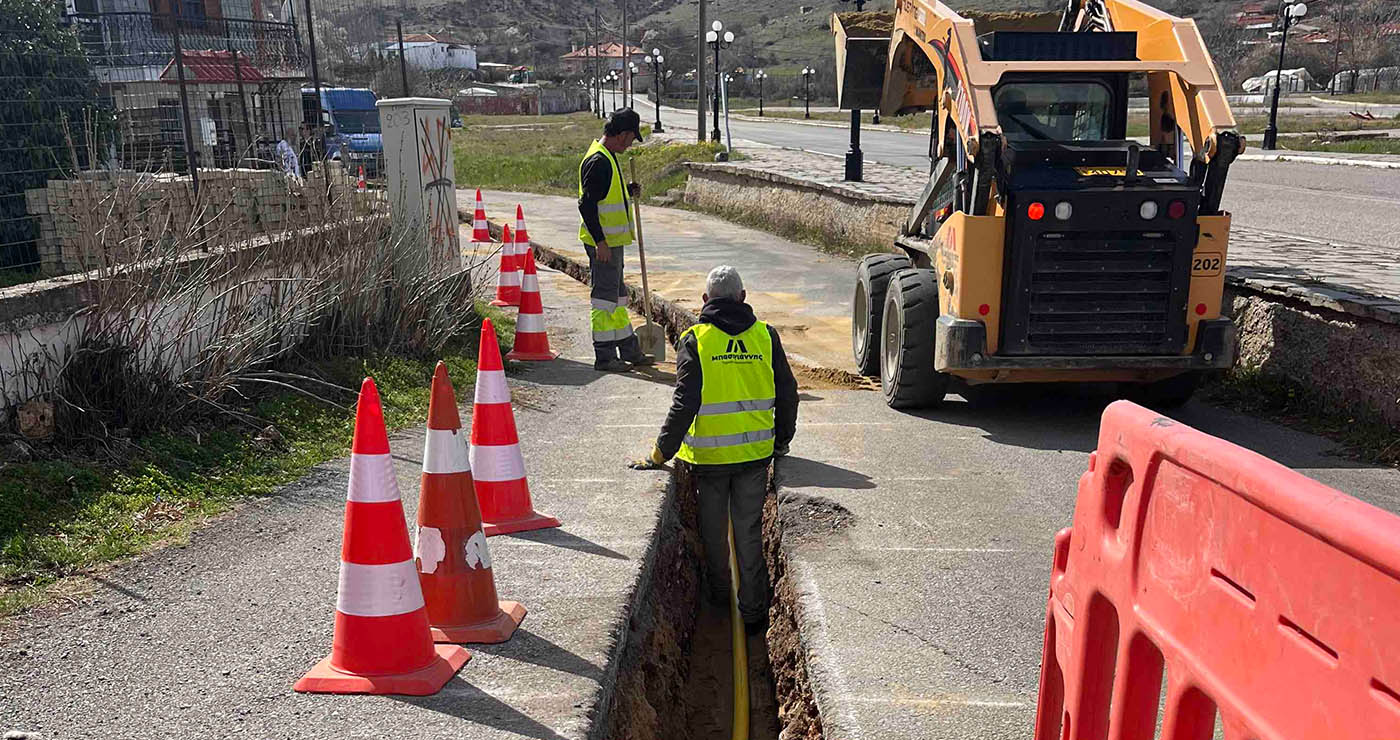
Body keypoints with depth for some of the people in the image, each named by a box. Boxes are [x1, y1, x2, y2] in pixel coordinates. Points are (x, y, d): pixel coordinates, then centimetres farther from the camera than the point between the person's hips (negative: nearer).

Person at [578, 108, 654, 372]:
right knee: (604, 297, -4)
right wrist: (600, 241, -24)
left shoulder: (608, 157, 14)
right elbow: (587, 204, -22)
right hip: (603, 242, -11)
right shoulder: (598, 161, -18)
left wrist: (629, 191, 8)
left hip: (612, 240, 11)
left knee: (617, 295, 17)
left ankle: (630, 351, 27)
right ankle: (604, 357, 3)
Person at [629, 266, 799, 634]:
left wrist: (660, 453, -8)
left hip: (710, 454, -2)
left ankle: (718, 594, 36)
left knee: (713, 530, 18)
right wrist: (782, 441, 18)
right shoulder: (765, 335, 0)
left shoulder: (695, 340, -9)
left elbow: (685, 403, -14)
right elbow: (787, 393, 4)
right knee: (749, 532, 10)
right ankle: (753, 611, 14)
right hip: (756, 452, 2)